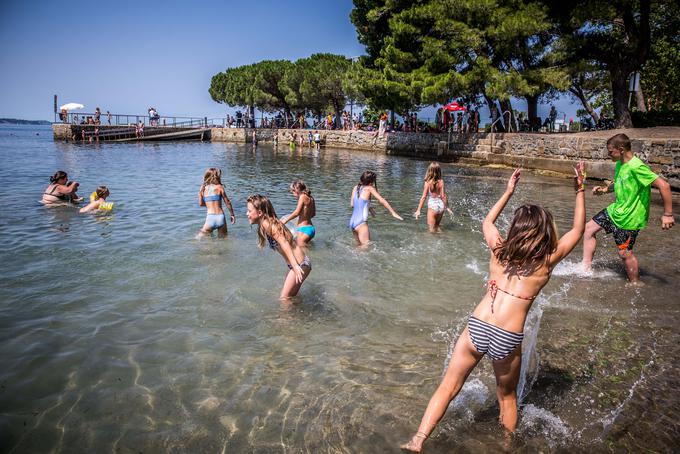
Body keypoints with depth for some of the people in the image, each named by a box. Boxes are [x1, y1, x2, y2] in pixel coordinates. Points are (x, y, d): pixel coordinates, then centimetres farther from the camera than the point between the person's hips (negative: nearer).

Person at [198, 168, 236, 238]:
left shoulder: (202, 189, 6)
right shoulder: (219, 187, 1)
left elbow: (200, 204, 11)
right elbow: (227, 202, 3)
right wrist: (232, 215, 13)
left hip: (210, 218, 1)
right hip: (220, 217, -1)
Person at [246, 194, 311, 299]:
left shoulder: (266, 224, -16)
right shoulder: (271, 222, 12)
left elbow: (284, 243, -28)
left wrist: (295, 266, -37)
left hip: (300, 264, -10)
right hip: (299, 263, 10)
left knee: (283, 298, -1)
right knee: (291, 296, 21)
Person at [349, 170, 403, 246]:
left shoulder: (356, 188, 10)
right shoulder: (369, 188, -6)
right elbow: (382, 201, -4)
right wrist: (393, 213, 3)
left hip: (352, 222, 7)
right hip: (361, 222, -7)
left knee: (360, 246, 18)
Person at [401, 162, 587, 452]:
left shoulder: (500, 249, 6)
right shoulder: (547, 260, 1)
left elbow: (487, 222, 28)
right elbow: (578, 229, 16)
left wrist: (508, 191, 33)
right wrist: (580, 191, 18)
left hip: (476, 328, 1)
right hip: (508, 339, -1)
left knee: (448, 387, 11)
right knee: (507, 396, 24)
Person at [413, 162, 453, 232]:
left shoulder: (428, 182, -11)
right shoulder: (441, 182, -3)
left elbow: (424, 197, -11)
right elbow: (443, 196, -2)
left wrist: (418, 210, -7)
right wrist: (447, 207, 10)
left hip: (432, 206, -4)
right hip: (441, 205, 5)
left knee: (431, 229, 6)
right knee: (437, 226, 25)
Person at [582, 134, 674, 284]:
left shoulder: (636, 167, -26)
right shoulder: (620, 164, 3)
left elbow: (664, 185, -29)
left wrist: (668, 214, -27)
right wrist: (604, 189, 2)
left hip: (629, 218, -9)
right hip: (616, 209, 9)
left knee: (624, 253, 0)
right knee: (589, 228, 10)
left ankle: (636, 283, 22)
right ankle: (586, 267, 18)